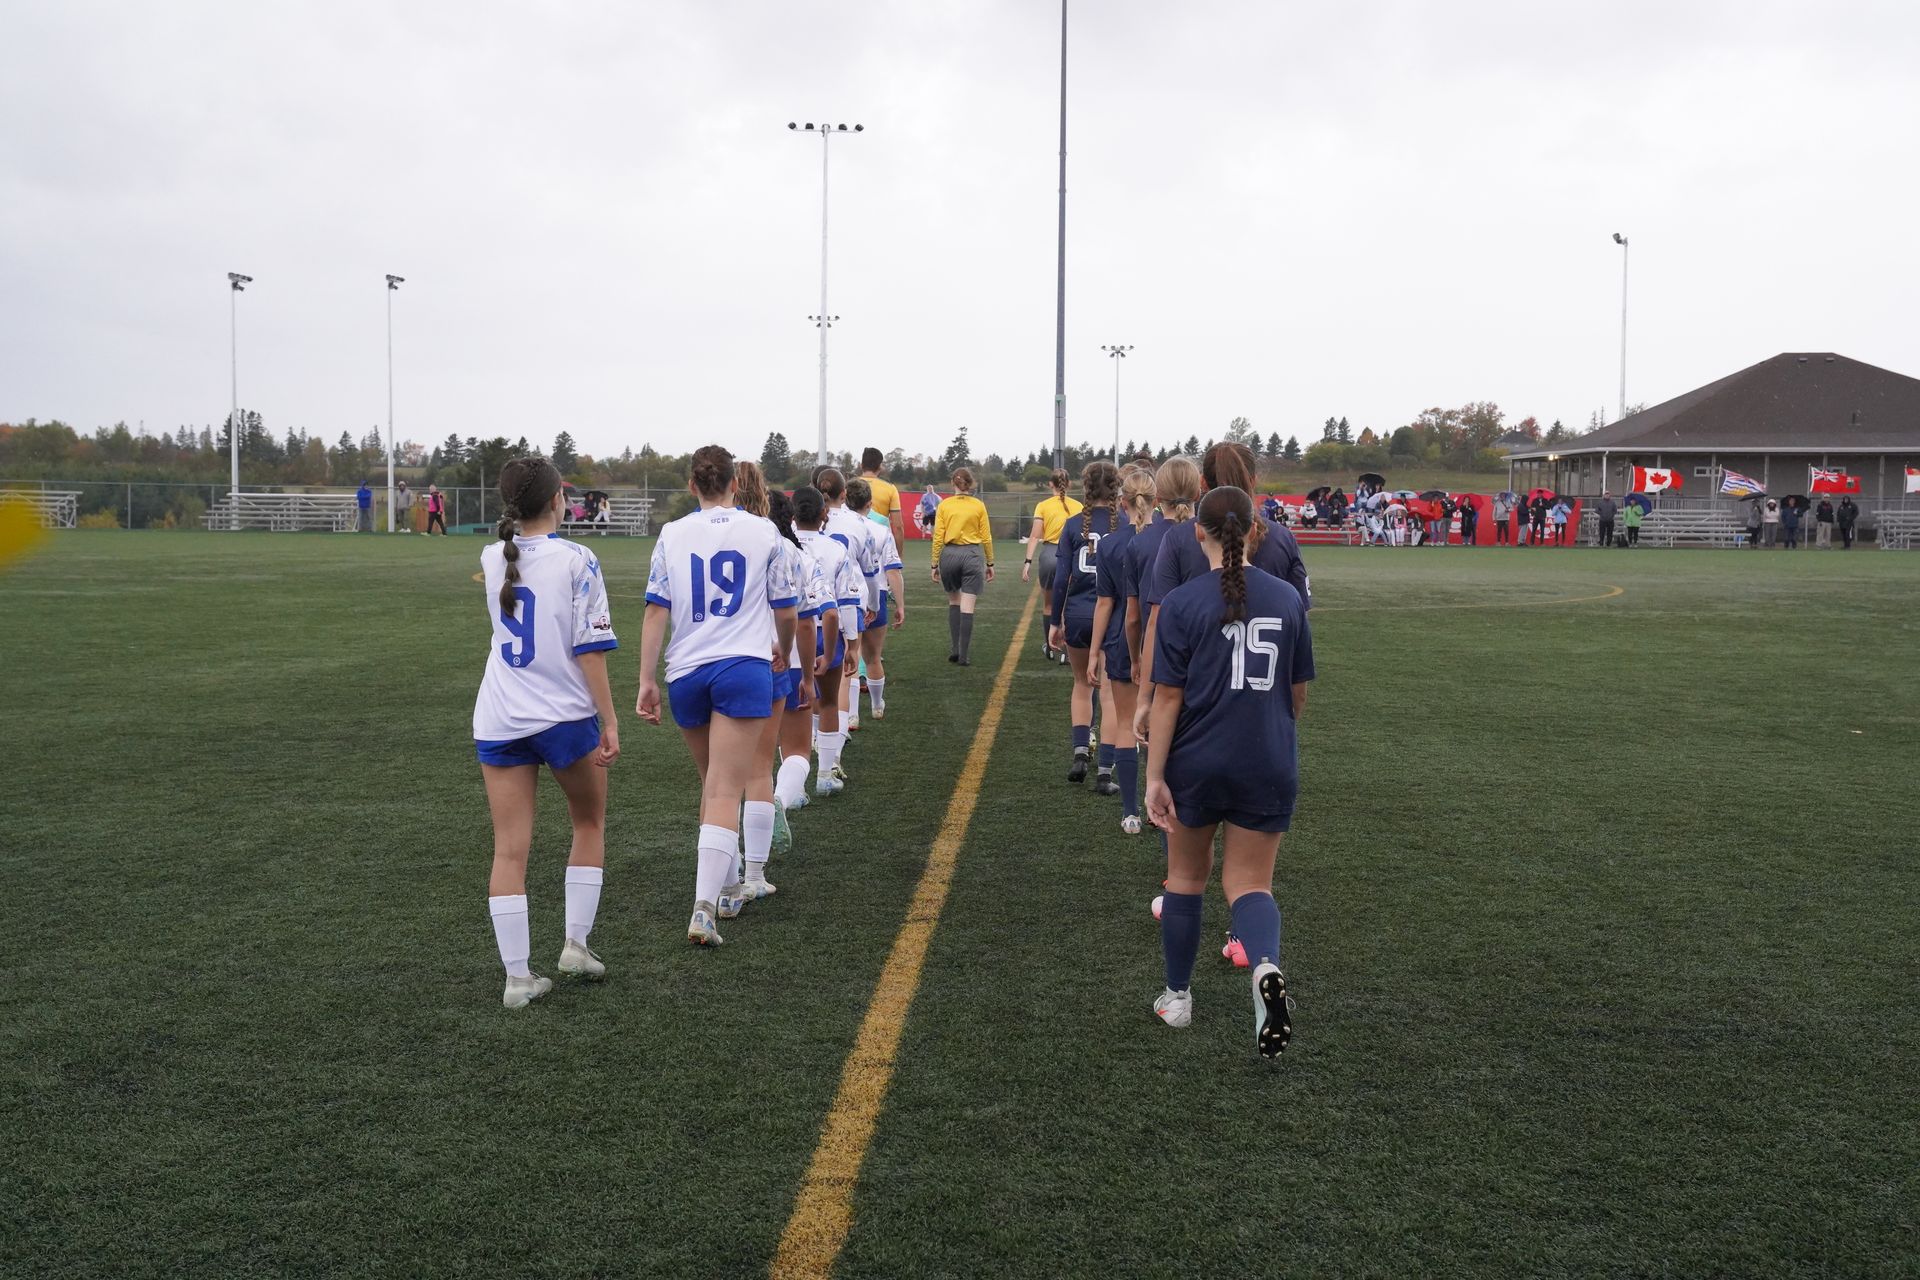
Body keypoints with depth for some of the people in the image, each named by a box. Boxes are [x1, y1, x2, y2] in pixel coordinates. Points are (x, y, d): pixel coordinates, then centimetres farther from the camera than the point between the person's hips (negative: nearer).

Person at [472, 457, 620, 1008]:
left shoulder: (493, 559, 4)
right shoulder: (576, 561, -10)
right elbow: (590, 651, -13)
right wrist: (609, 722, -10)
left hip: (498, 723, 4)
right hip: (565, 716, -3)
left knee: (510, 850, 4)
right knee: (589, 824, 20)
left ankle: (518, 977, 4)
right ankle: (576, 943, 16)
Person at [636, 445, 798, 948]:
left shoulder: (672, 535, 6)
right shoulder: (764, 531, 4)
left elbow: (656, 610, -1)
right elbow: (787, 612, 9)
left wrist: (647, 680, 1)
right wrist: (782, 650, 29)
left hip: (685, 674, 3)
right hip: (744, 668, -3)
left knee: (713, 784, 21)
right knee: (726, 792, -7)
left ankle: (722, 889, 33)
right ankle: (703, 909, -20)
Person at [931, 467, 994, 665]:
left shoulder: (944, 505, 1)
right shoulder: (978, 506, 0)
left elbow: (938, 537, -1)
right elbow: (986, 537, 2)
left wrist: (934, 564, 6)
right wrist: (990, 563, 11)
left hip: (949, 554, 1)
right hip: (973, 555, -1)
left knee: (954, 602, 18)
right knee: (967, 608, -1)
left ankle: (954, 650, 12)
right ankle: (964, 656, -1)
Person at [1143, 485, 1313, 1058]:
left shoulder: (1183, 602, -10)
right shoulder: (1288, 599, 1)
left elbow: (1168, 698, -12)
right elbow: (1299, 694, 10)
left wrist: (1154, 777, -8)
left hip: (1197, 764, -2)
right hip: (1269, 770, 2)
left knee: (1185, 878, 17)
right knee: (1250, 884, 7)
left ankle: (1177, 998, 28)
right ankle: (1267, 967, -24)